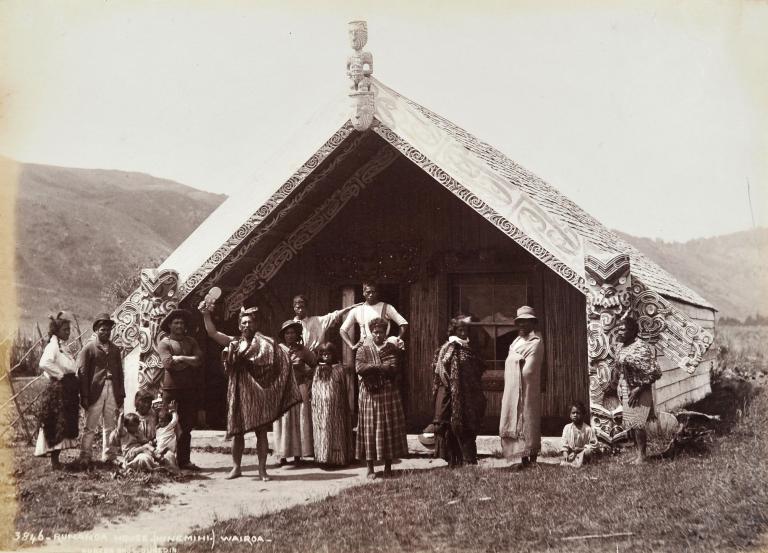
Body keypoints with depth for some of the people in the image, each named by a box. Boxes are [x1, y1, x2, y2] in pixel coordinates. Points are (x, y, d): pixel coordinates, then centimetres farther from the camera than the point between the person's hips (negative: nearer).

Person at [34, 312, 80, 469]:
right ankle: (54, 461, -5)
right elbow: (44, 363, -30)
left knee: (65, 426, 11)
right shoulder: (53, 345, -12)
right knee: (57, 426, -8)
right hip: (58, 391, -9)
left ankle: (56, 459, 17)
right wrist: (59, 375, -20)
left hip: (67, 391, 9)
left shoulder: (62, 346, 17)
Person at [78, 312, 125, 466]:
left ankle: (108, 457, 13)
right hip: (95, 391, -4)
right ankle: (85, 457, 1)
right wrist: (84, 396, -9)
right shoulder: (89, 348, 1)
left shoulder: (115, 349, 15)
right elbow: (82, 372, -3)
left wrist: (121, 395, 11)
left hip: (112, 391, 4)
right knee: (90, 427, -2)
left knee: (110, 427, 8)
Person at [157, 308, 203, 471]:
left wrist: (180, 358, -10)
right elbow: (168, 363, -15)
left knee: (186, 426, 8)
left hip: (189, 390, 5)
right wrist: (188, 361, -8)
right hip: (171, 389, -5)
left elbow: (199, 359, 0)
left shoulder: (190, 341, 15)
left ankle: (184, 461, 13)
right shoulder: (164, 343, 1)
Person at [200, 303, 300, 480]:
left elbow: (281, 361, -4)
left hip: (258, 393, -2)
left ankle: (262, 469, 4)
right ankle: (236, 467, 15)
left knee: (261, 431, -1)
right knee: (237, 430, 5)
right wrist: (206, 314, -6)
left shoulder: (264, 344, 3)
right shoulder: (234, 343, 9)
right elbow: (212, 333, 2)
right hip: (239, 392, 2)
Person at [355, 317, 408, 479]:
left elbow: (393, 370, -7)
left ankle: (388, 467, 11)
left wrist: (372, 368, -10)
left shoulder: (391, 349, 7)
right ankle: (370, 468, 4)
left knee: (390, 428, 1)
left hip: (389, 393, 1)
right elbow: (359, 368, -13)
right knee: (370, 430, -2)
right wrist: (382, 366, -12)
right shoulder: (363, 350, 5)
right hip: (370, 394, -1)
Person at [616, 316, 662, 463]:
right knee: (632, 425, 13)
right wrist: (620, 390, 12)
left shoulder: (641, 348, -18)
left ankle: (642, 456, 7)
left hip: (638, 392, -8)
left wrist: (638, 389, -21)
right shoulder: (623, 348, 8)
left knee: (637, 424, -4)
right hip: (626, 391, 8)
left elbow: (654, 373, -20)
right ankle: (638, 454, 22)